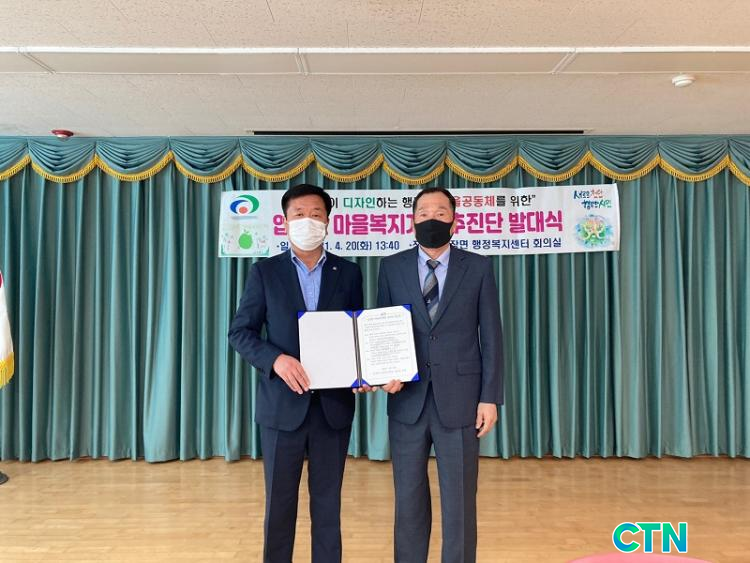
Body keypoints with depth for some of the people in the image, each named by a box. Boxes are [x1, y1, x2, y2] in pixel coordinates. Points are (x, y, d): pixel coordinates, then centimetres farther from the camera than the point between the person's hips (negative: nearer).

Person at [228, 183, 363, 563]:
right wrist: (276, 359, -20)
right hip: (282, 403, -1)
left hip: (334, 403, 1)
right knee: (279, 501, 11)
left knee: (328, 502, 12)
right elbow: (240, 333, -2)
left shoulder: (348, 273, 5)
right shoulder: (265, 272, 1)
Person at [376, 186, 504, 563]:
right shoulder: (392, 267, 4)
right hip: (408, 401, 2)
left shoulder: (478, 267, 1)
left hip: (459, 399, -1)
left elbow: (491, 336, 0)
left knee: (460, 501, 9)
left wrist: (490, 397, -4)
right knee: (409, 499, 13)